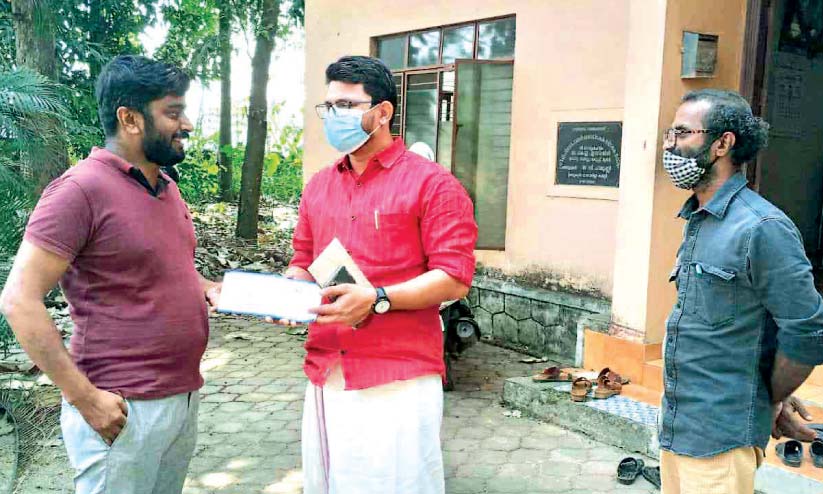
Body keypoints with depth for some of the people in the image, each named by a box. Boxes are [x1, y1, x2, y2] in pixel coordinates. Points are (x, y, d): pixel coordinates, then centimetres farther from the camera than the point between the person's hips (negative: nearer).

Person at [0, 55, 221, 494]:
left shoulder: (166, 189, 11)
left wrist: (207, 288, 5)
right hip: (122, 412, -8)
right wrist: (86, 398, -20)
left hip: (184, 399, 8)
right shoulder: (80, 189, -15)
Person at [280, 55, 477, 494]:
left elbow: (454, 278, -11)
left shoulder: (432, 184, -5)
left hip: (399, 380, -5)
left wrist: (377, 299, -22)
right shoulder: (318, 186, 14)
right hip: (325, 376, 6)